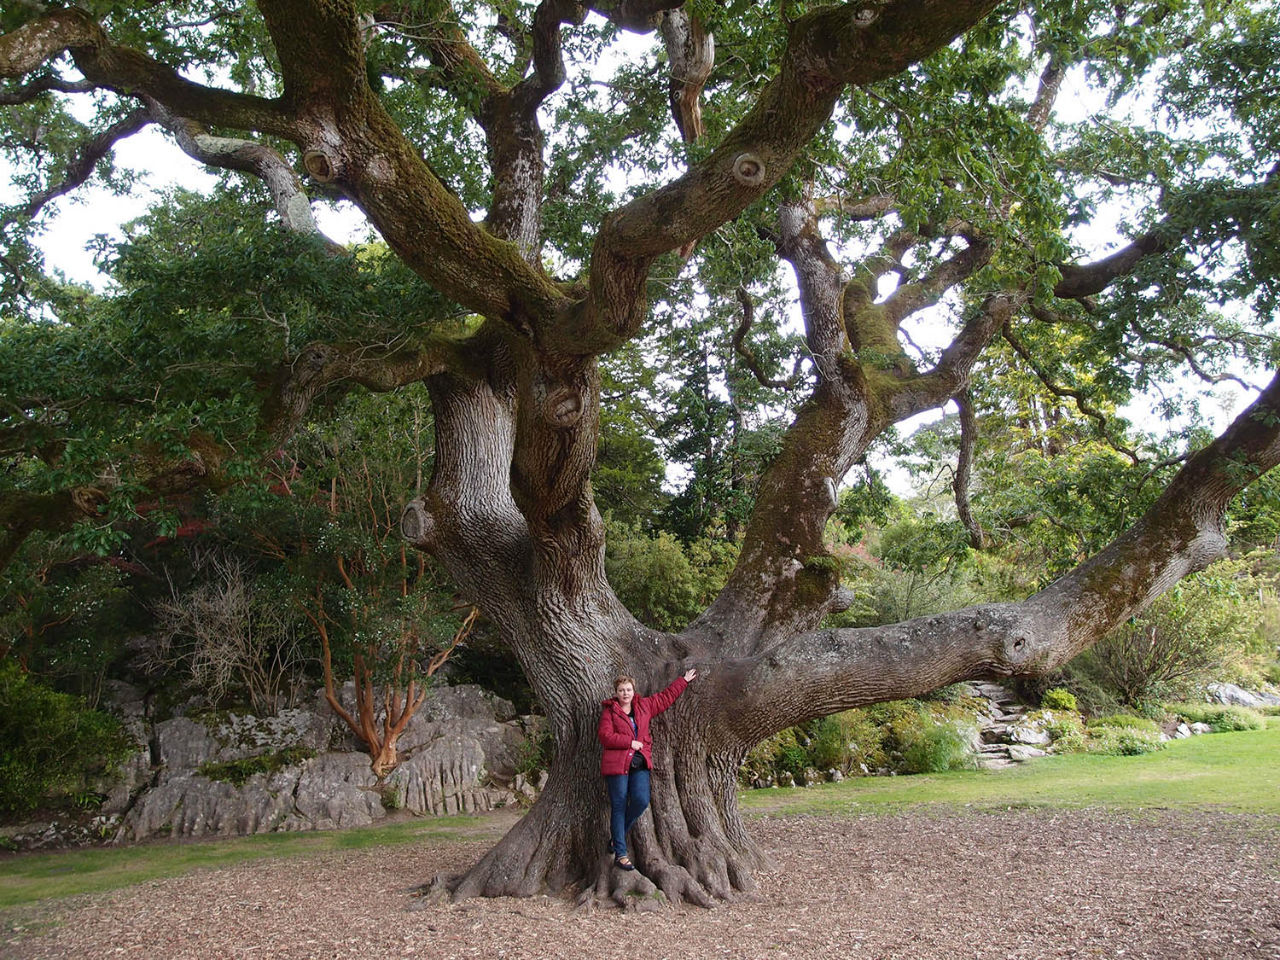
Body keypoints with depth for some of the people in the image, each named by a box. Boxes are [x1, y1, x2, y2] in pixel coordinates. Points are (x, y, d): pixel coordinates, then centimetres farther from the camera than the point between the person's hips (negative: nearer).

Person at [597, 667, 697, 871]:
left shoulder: (644, 705, 14)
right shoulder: (609, 711, 1)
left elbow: (666, 696, 23)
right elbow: (604, 736, -10)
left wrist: (684, 680, 27)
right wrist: (630, 742, -11)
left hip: (640, 763, 4)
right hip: (617, 764, -4)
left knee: (641, 801, -12)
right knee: (619, 806, -3)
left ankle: (617, 836, 13)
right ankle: (620, 854, 3)